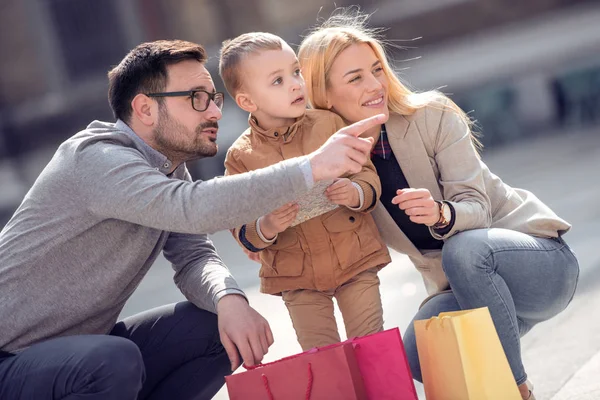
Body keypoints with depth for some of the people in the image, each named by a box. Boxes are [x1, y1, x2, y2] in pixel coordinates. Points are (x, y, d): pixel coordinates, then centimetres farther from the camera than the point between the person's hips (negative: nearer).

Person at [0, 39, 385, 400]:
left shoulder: (171, 169, 7)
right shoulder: (96, 159, -23)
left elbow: (194, 257, -2)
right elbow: (194, 208, -39)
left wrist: (230, 298, -25)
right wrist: (313, 167, -41)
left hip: (89, 348, 8)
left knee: (226, 328, -4)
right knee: (115, 363, -36)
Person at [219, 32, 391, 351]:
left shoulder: (328, 124, -4)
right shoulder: (241, 156, -5)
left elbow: (368, 175, 1)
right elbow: (242, 232, -2)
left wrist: (356, 192, -21)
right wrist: (265, 228, -24)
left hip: (355, 261, 0)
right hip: (297, 279, 0)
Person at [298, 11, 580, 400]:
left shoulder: (433, 116, -15)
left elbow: (477, 209, -20)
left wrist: (442, 215, -43)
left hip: (539, 258, -3)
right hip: (462, 287, 3)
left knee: (465, 248, -36)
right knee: (419, 354, -27)